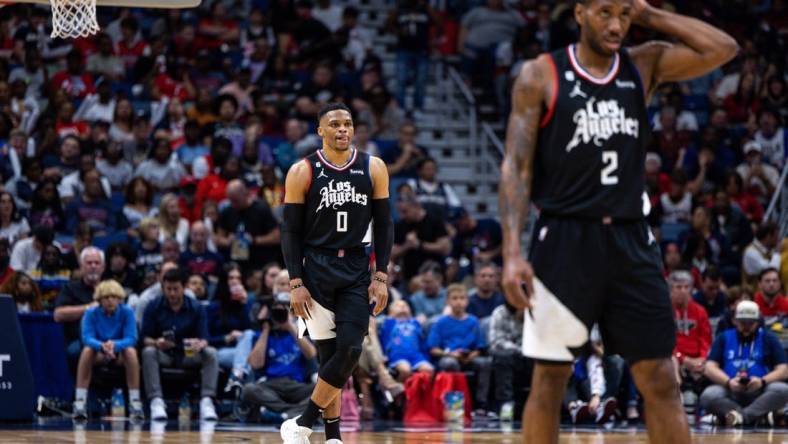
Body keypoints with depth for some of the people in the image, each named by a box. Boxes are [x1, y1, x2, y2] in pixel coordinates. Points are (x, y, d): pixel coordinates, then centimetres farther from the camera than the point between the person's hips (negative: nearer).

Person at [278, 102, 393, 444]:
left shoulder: (373, 169, 4)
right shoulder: (302, 172, -3)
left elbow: (384, 226, 7)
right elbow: (291, 231, -2)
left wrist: (380, 277, -1)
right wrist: (296, 283, -9)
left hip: (356, 272, 2)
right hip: (316, 270, -2)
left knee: (350, 349, -11)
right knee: (329, 353, -4)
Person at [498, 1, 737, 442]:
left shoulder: (644, 65, 8)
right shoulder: (541, 76, -3)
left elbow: (723, 49, -3)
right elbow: (517, 167, -6)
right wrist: (513, 253, -15)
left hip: (631, 240, 3)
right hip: (566, 241, -3)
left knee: (661, 381, 2)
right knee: (550, 380, 2)